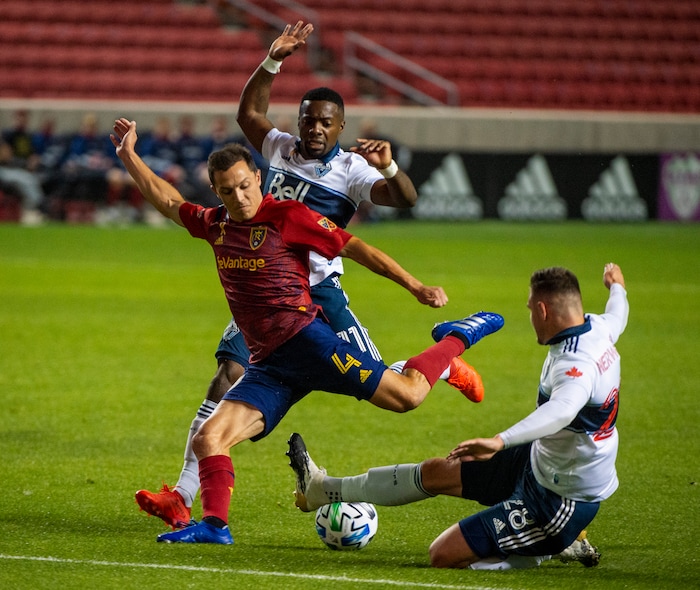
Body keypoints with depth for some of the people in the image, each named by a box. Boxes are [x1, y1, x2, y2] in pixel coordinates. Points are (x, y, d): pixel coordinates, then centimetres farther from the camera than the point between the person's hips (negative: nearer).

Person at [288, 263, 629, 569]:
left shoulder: (577, 365, -33)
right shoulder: (599, 328, -2)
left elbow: (562, 409, -56)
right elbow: (617, 316, 25)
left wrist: (501, 441, -69)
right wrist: (617, 288, 51)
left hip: (558, 502, -10)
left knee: (443, 555, -8)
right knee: (435, 473, 16)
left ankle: (559, 545, 3)